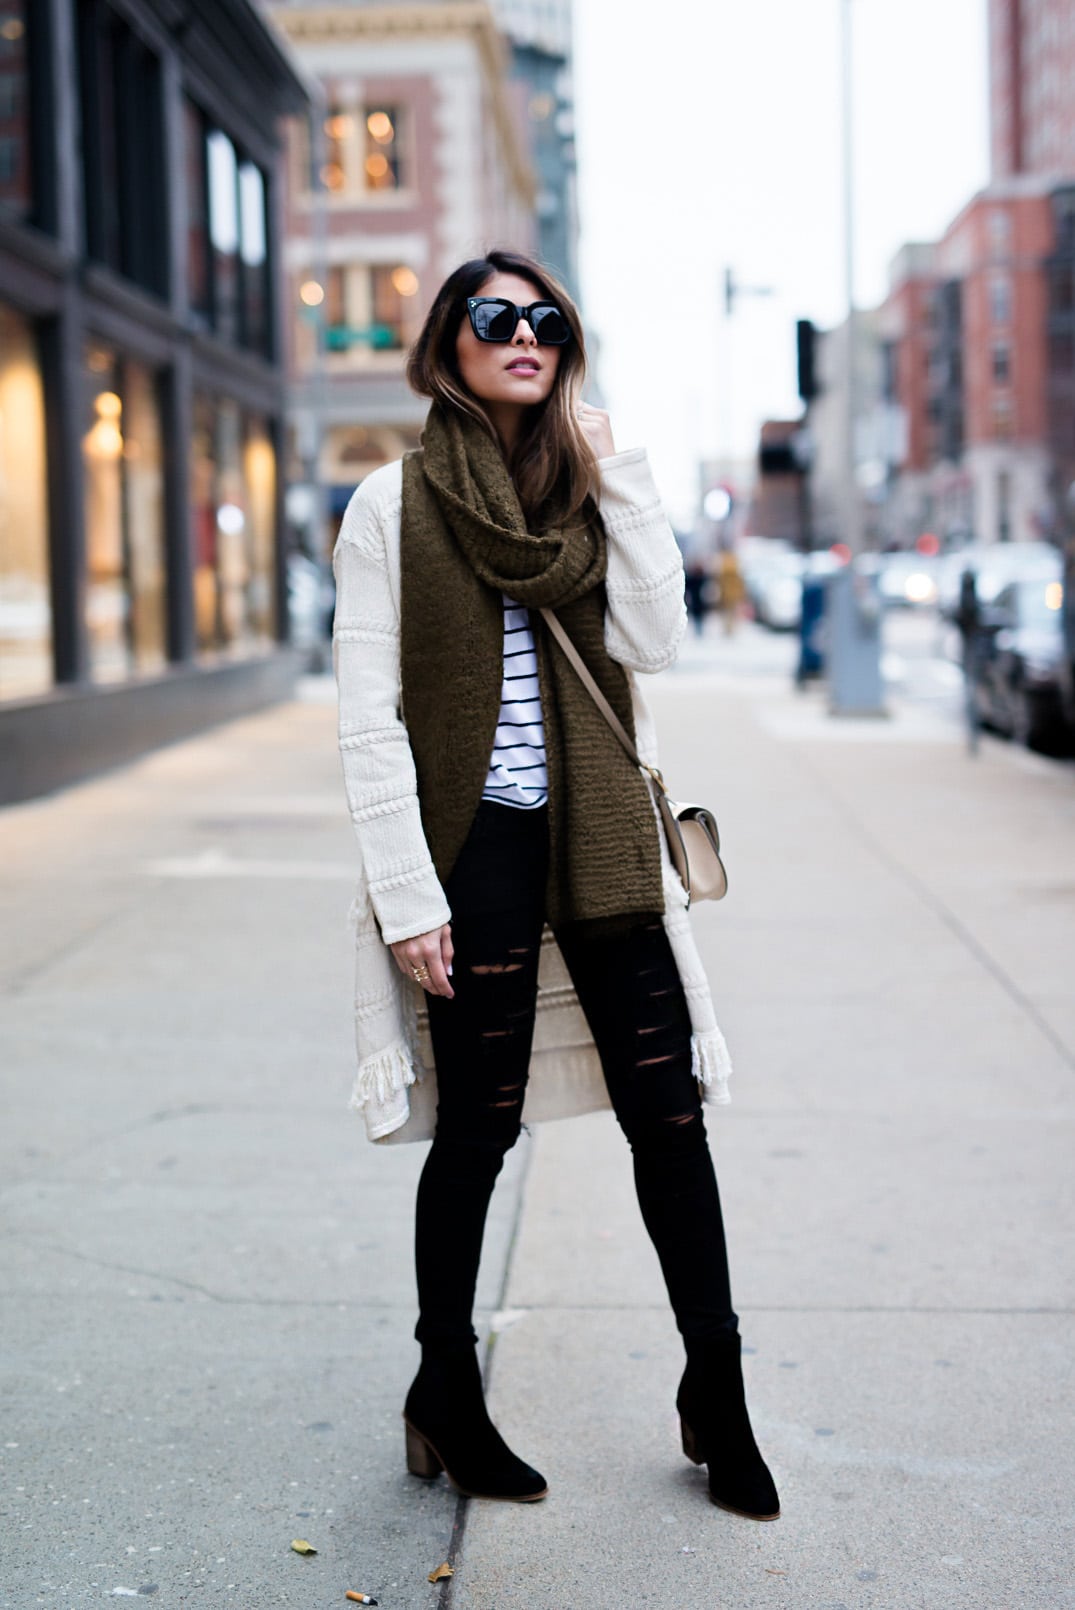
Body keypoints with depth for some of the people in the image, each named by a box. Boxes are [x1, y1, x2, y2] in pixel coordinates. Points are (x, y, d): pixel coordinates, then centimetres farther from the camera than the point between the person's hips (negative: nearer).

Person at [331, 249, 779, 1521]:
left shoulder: (590, 493, 10)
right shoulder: (396, 503, -3)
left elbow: (653, 641, -5)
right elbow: (368, 718, -7)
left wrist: (616, 472, -6)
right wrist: (408, 898, -12)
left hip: (599, 842, 4)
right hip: (477, 845, -4)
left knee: (669, 1117, 4)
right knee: (476, 1130, 5)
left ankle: (716, 1395, 19)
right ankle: (446, 1394, 26)